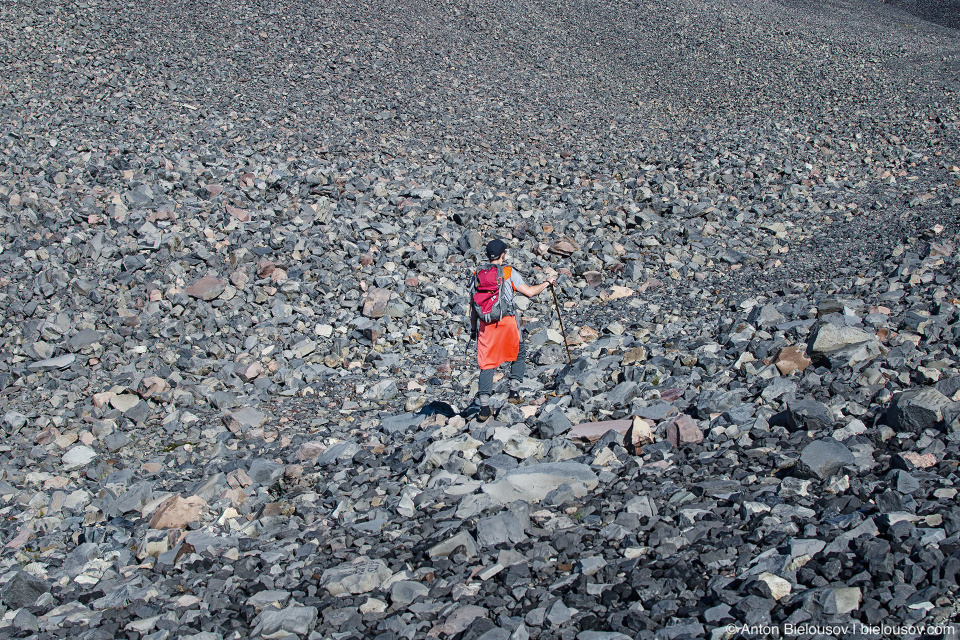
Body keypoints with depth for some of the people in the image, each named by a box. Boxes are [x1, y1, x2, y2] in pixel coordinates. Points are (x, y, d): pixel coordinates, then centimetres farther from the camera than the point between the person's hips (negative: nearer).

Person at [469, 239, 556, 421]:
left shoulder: (477, 274, 9)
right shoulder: (509, 272, -2)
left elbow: (473, 304, 10)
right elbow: (529, 292, -7)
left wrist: (473, 328, 17)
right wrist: (546, 283, 10)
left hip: (485, 324, 2)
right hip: (507, 321, -2)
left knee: (486, 364, 3)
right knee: (519, 355, 22)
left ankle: (484, 407, -4)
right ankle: (514, 392, 14)